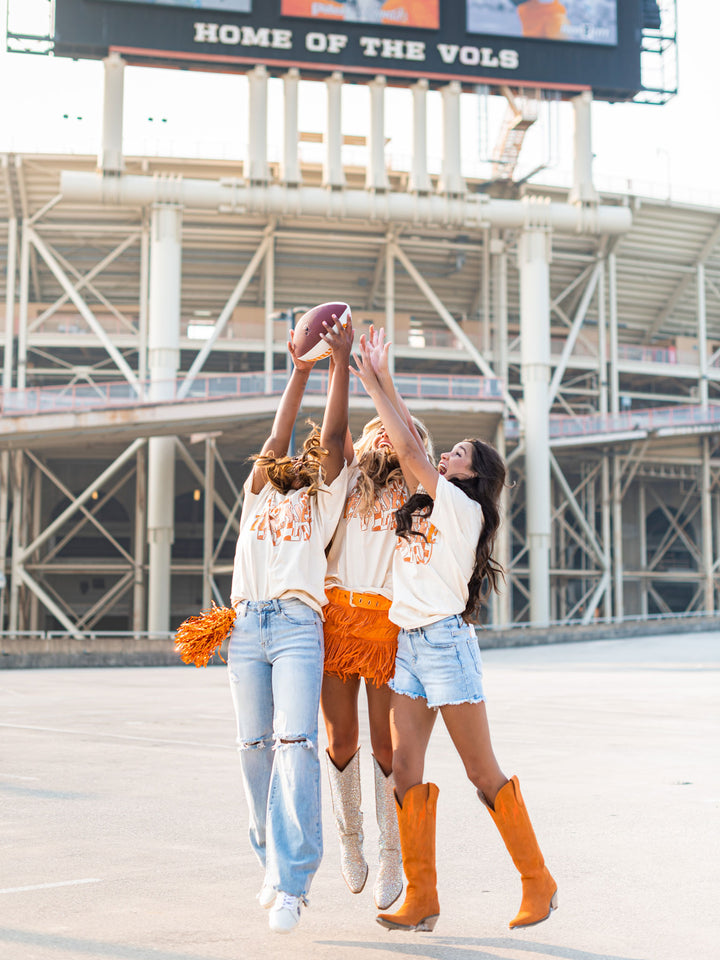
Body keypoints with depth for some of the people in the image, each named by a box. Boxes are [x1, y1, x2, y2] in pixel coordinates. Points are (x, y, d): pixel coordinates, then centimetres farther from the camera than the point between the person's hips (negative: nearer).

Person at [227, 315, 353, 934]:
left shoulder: (324, 500, 16)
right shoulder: (259, 494, 23)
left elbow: (334, 435, 4)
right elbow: (277, 437, 12)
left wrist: (341, 362, 1)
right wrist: (300, 371, 9)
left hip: (298, 625, -4)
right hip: (246, 625, 4)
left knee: (295, 744, -16)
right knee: (255, 747, 4)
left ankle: (290, 884, -19)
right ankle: (274, 865, 17)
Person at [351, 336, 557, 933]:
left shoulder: (465, 508, -5)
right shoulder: (429, 505, 16)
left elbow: (410, 452, -10)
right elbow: (410, 453, 20)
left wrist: (373, 387, -4)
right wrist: (384, 385, 13)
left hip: (446, 642, -8)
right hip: (407, 643, 8)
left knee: (483, 772, -2)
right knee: (406, 770, -1)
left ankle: (539, 884, 11)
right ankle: (422, 900, 2)